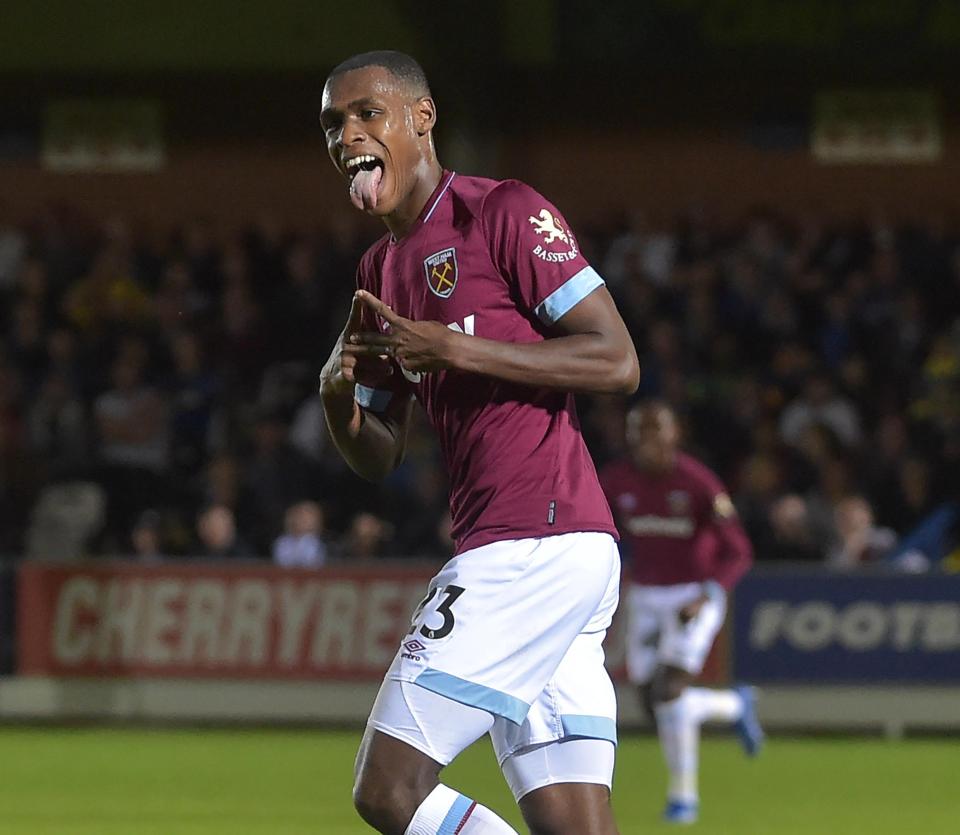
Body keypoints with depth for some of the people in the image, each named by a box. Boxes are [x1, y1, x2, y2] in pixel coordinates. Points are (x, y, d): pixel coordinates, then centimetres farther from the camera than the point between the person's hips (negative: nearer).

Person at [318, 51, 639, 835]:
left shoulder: (504, 213, -5)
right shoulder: (381, 270, 21)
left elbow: (616, 361, -12)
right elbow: (379, 457, 24)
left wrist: (454, 349, -15)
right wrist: (337, 393, 2)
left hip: (532, 544, -9)